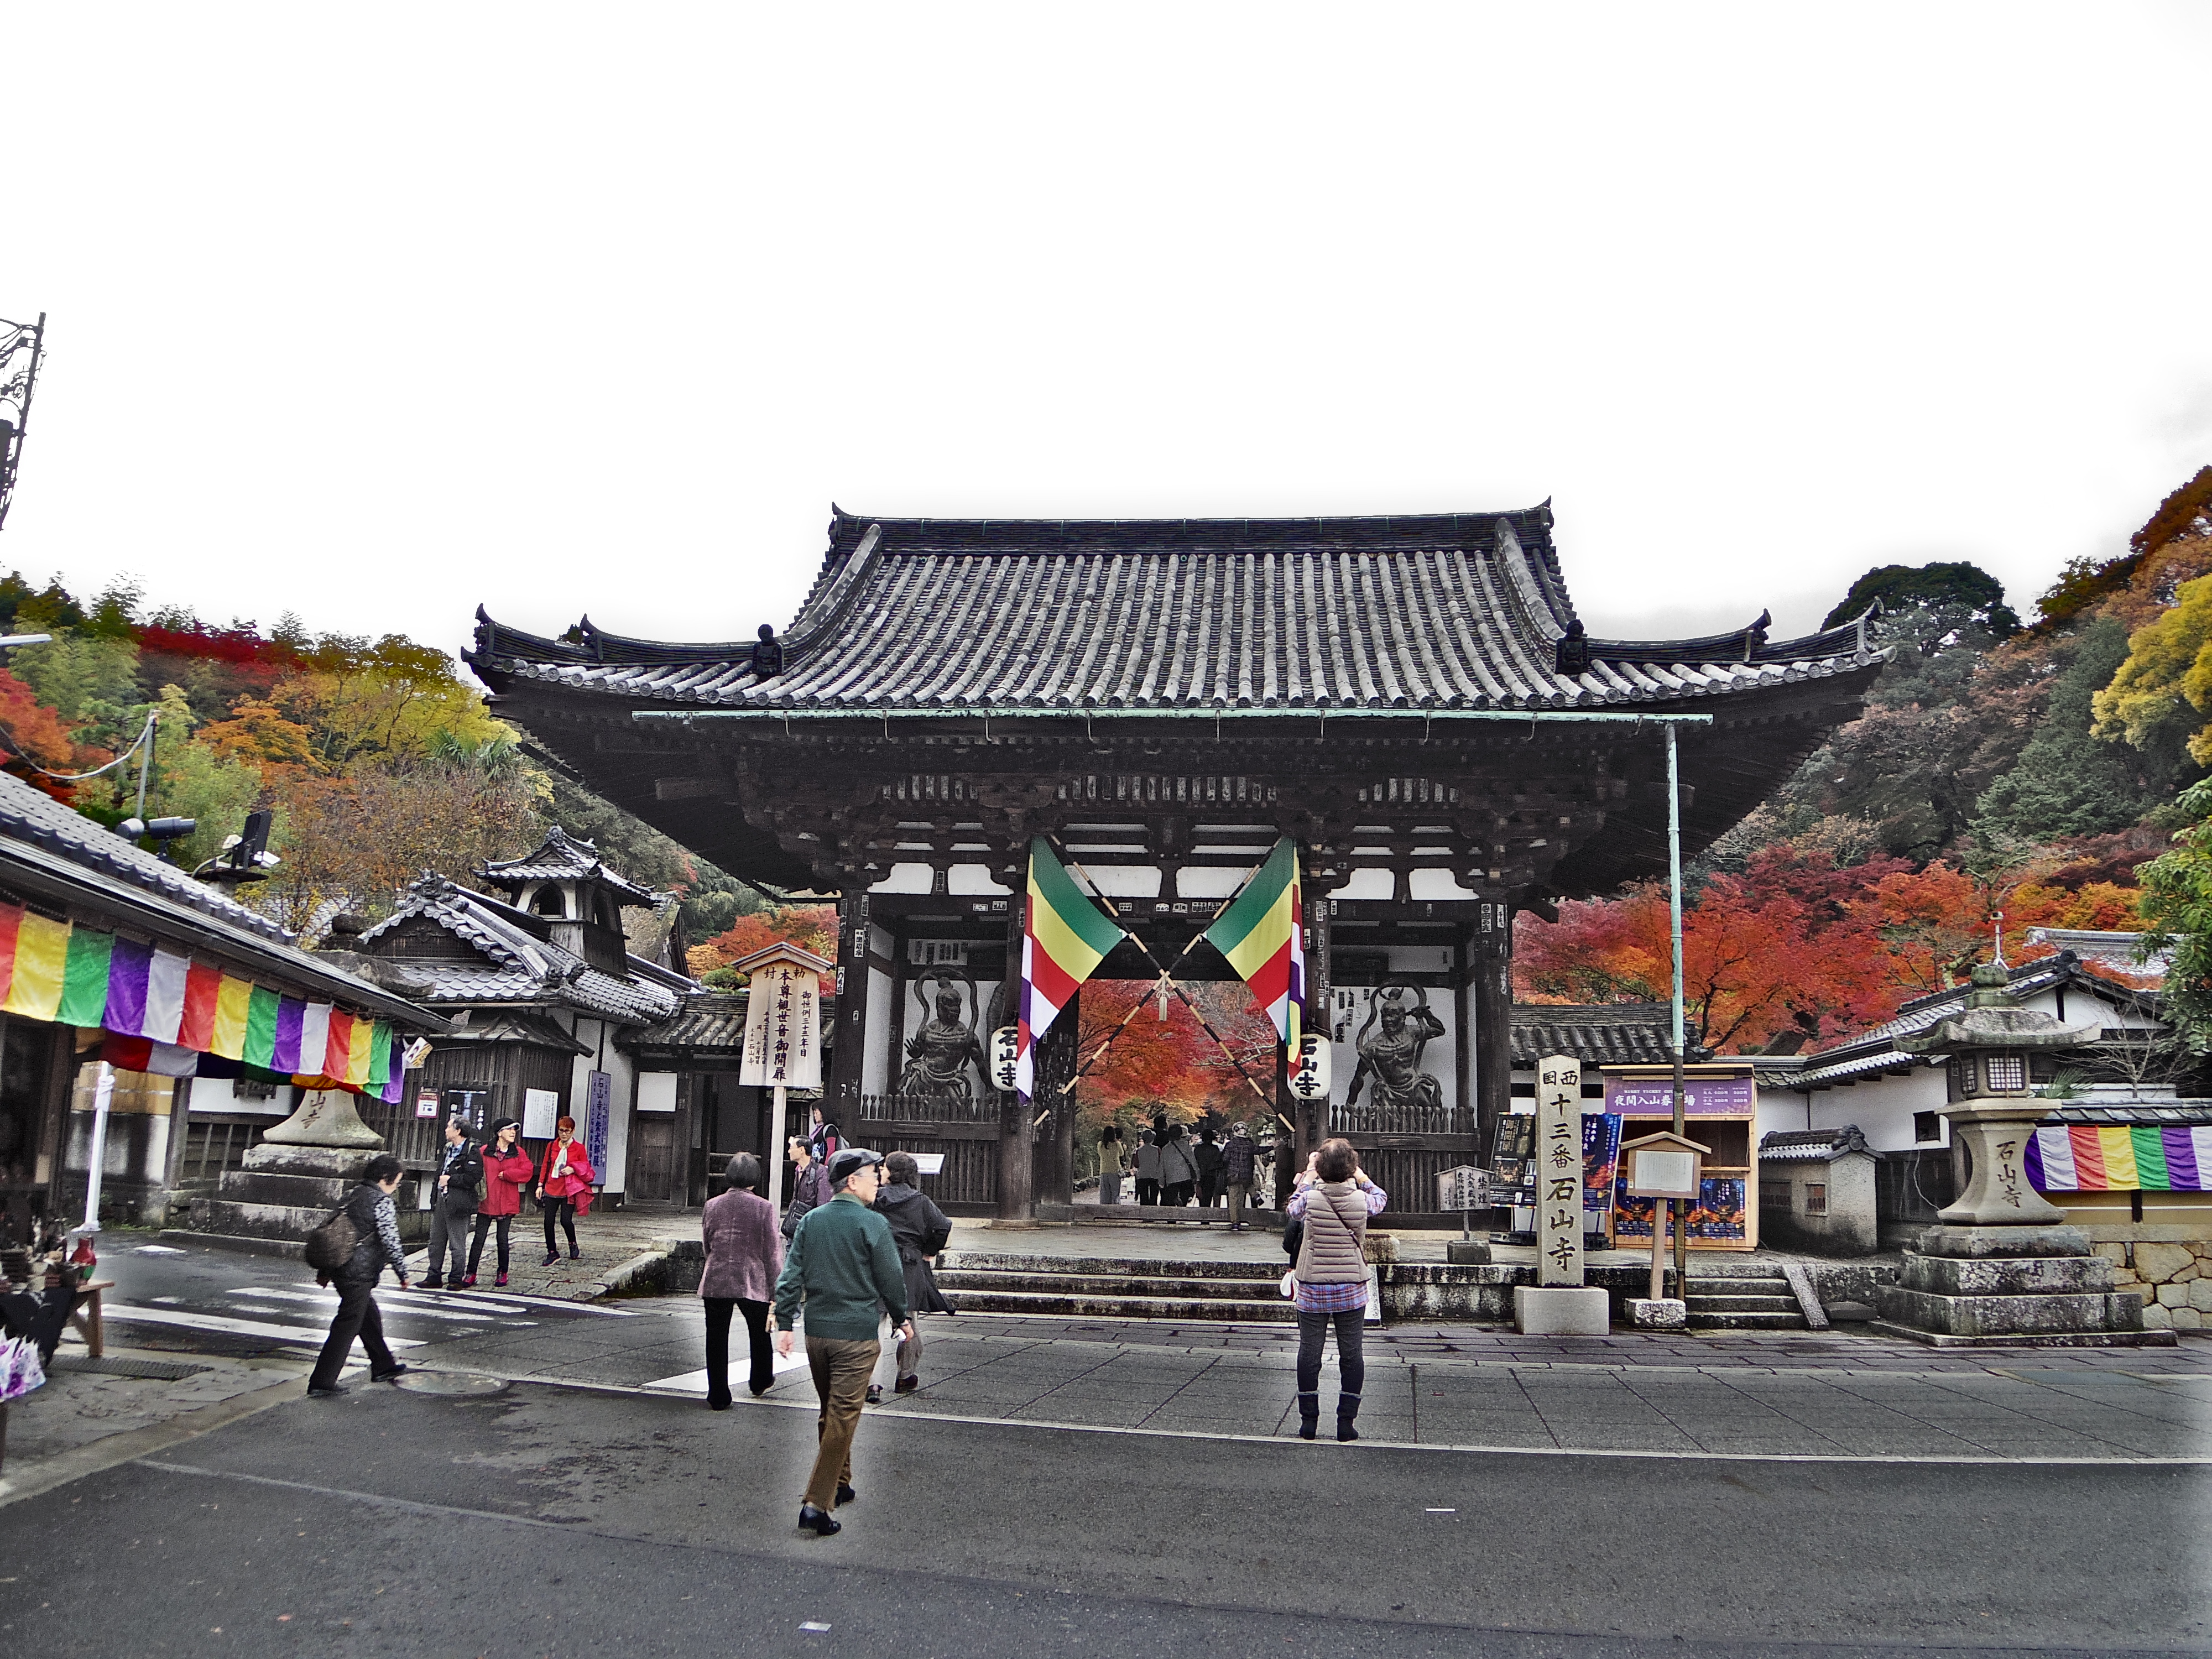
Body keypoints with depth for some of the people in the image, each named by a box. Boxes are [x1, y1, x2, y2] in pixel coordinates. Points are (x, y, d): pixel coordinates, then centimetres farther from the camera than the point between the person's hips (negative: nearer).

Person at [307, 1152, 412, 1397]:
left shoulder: (353, 1195, 15)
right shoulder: (381, 1201, -12)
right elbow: (390, 1241, -15)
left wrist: (325, 1271, 25)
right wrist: (402, 1273, -6)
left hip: (341, 1269, 9)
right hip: (359, 1274, -9)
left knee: (370, 1318, 21)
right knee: (347, 1326, -4)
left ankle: (383, 1367, 33)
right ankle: (321, 1383, -4)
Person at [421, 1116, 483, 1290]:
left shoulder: (472, 1153, -12)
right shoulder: (446, 1149, 16)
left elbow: (473, 1178, -21)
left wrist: (450, 1180, -15)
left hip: (458, 1204, -9)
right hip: (441, 1200, 9)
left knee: (457, 1245, -1)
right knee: (436, 1242, 13)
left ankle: (458, 1279, 8)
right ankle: (434, 1277, 21)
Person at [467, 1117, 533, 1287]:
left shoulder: (519, 1153, 5)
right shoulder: (484, 1152, -1)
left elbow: (527, 1172, -6)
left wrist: (506, 1174, -11)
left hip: (507, 1204, 1)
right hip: (486, 1202, -1)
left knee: (502, 1238, 7)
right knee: (479, 1238, -1)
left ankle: (503, 1273, 20)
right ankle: (471, 1274, 5)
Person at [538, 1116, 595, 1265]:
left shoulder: (579, 1149, 1)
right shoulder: (552, 1147, 9)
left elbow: (586, 1170, 5)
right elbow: (545, 1166, 15)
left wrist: (573, 1169, -13)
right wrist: (540, 1185, 7)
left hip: (569, 1191, -3)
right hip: (551, 1190, 3)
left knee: (566, 1221, -11)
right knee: (548, 1222, 0)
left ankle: (573, 1246, 18)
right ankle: (552, 1253, 14)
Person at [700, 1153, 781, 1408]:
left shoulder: (711, 1206, 1)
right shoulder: (764, 1208, -9)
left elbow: (707, 1246, 12)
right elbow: (773, 1252, -8)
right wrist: (776, 1291, -3)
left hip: (715, 1282, 2)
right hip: (753, 1283, -1)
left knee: (717, 1341, 9)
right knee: (760, 1334, 21)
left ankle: (718, 1398, 11)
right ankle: (759, 1384, 39)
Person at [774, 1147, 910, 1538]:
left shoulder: (810, 1221, 5)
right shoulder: (873, 1224, -10)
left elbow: (790, 1276, 4)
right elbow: (891, 1279, -5)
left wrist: (785, 1324, 8)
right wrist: (902, 1319, 10)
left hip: (816, 1331, 6)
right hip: (856, 1334, -6)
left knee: (829, 1412, 20)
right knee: (842, 1417, -3)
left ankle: (839, 1485, 34)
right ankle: (816, 1504, -8)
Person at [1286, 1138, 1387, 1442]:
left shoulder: (1310, 1198, -11)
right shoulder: (1361, 1200, -8)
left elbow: (1290, 1211, 13)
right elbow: (1381, 1198, 17)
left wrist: (1307, 1180, 21)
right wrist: (1361, 1177, 27)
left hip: (1313, 1289, 0)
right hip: (1352, 1289, 1)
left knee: (1309, 1352, 8)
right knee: (1351, 1354, 8)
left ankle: (1308, 1422, 12)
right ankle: (1346, 1423, 10)